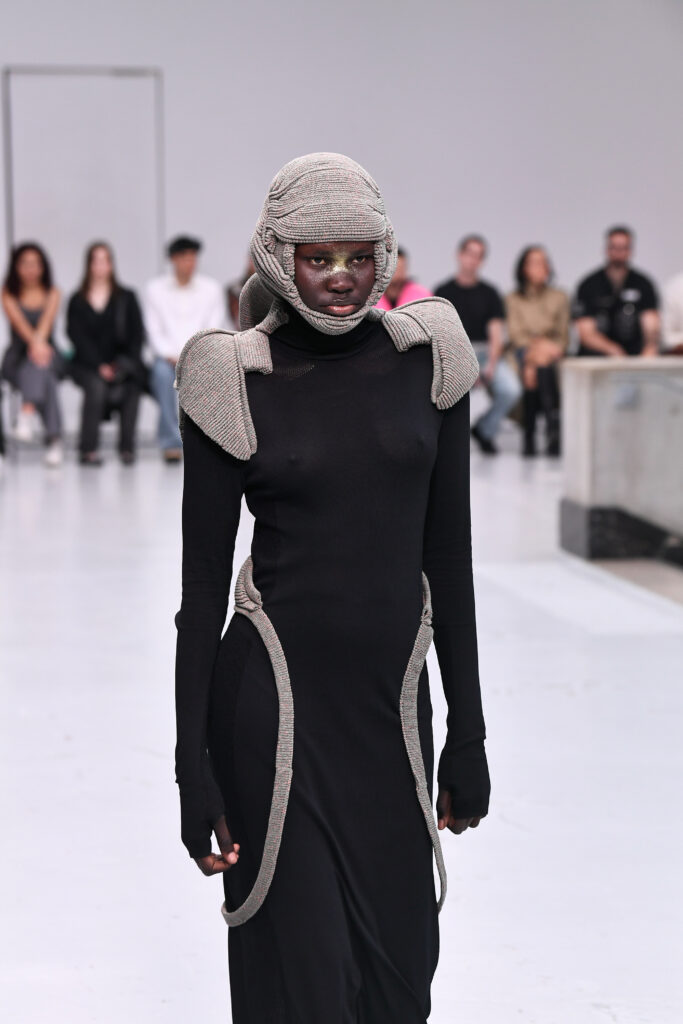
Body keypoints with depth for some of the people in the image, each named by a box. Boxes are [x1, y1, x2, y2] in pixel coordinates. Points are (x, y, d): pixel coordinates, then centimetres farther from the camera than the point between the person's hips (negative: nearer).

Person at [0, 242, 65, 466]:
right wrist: (33, 341, -36)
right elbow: (19, 322, -13)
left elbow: (47, 319, -11)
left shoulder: (52, 293, 9)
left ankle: (28, 412, -61)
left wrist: (39, 341, -34)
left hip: (48, 352, 1)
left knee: (40, 364, -38)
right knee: (45, 379, -35)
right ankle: (53, 439, -46)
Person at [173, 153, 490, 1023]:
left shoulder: (426, 357, 3)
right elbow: (202, 587, -3)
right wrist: (192, 770, -7)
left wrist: (467, 731, 7)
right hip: (275, 700, -3)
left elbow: (447, 554, 7)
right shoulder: (237, 381, -5)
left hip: (393, 704, 3)